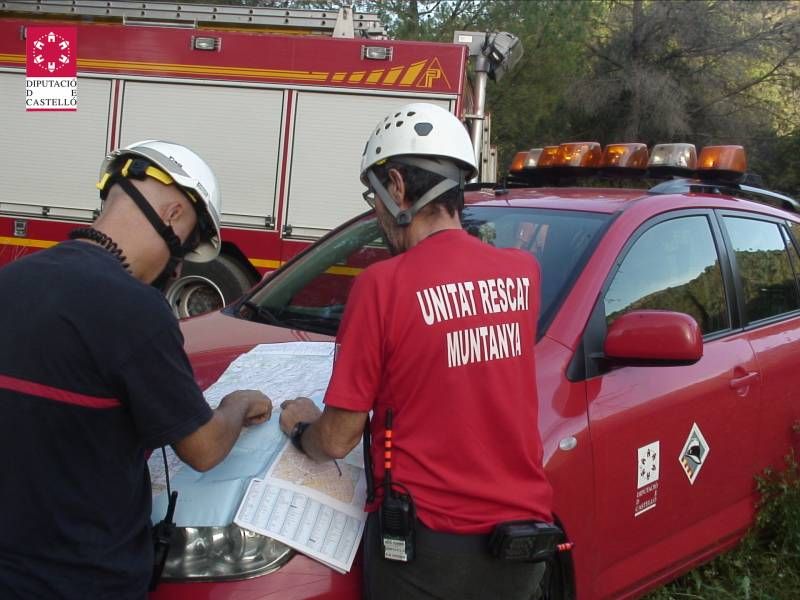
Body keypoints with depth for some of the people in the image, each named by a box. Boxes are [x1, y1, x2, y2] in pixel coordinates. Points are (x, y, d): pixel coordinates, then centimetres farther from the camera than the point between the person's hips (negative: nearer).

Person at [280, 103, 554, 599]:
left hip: (426, 544, -4)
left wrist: (300, 428, 11)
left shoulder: (383, 284, -15)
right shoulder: (524, 272, -2)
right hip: (521, 542, 5)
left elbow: (337, 441, -10)